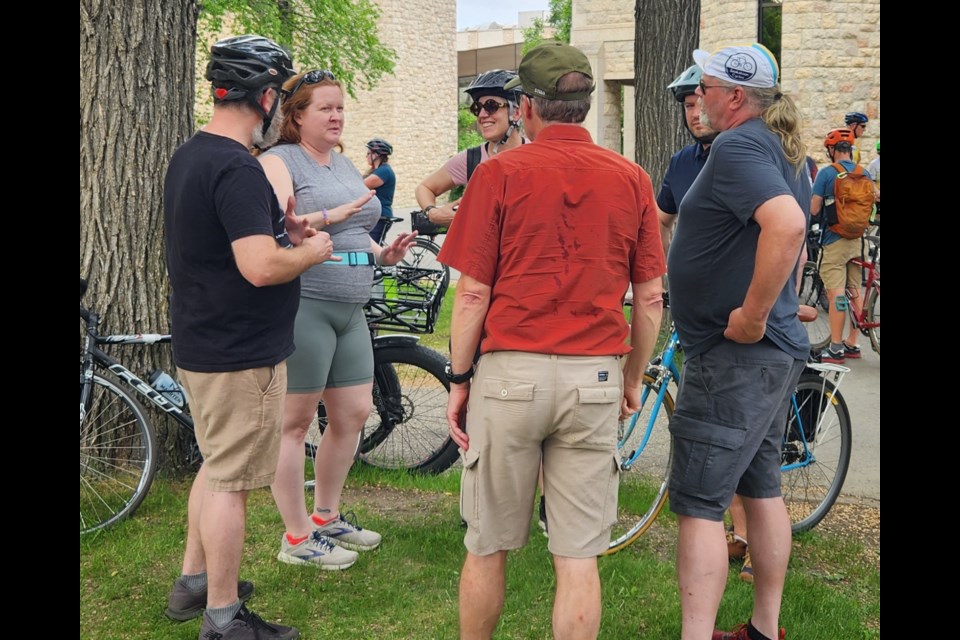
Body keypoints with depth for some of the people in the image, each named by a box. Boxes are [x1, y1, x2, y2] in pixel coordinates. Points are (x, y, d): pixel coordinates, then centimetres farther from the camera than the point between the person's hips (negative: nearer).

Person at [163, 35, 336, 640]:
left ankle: (194, 581, 35)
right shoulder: (237, 169, -23)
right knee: (230, 479, 1)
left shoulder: (189, 156, 9)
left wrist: (281, 232, 12)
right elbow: (261, 267, -30)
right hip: (241, 354, -10)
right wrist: (312, 250, -12)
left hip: (201, 343, 10)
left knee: (216, 465, 23)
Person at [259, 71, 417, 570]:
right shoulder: (280, 162, -7)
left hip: (349, 310, 9)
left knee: (354, 415, 12)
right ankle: (297, 538, 9)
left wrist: (384, 253, 6)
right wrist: (331, 216, -34)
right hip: (301, 307, -9)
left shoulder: (345, 166, 19)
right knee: (295, 421, 0)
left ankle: (326, 517, 29)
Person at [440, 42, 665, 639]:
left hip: (511, 372, -1)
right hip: (595, 378, 2)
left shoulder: (500, 174, -3)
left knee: (487, 547, 12)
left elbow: (473, 293, -5)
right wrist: (635, 376, 18)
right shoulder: (632, 179, 4)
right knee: (579, 557, 6)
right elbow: (651, 298, 6)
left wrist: (459, 378, 6)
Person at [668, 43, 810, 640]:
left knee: (698, 503, -8)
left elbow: (786, 224, -34)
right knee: (761, 488, 18)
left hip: (735, 351, -11)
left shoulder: (738, 147, -18)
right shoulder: (785, 149, 14)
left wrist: (751, 316, -27)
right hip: (776, 349, 11)